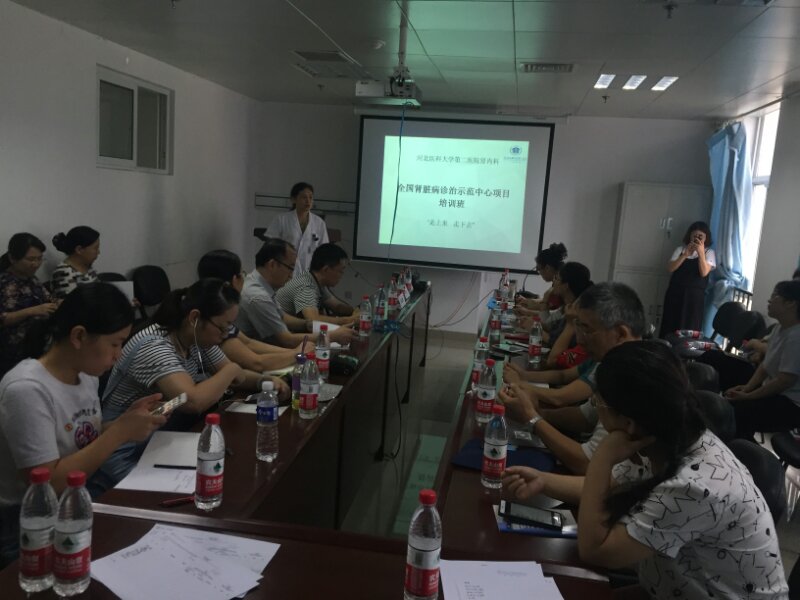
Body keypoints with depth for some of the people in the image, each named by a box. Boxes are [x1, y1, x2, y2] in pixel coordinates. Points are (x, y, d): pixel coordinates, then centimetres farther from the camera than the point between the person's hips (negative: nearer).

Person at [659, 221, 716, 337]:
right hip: (675, 293, 2)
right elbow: (670, 268, -2)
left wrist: (701, 252, -16)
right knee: (669, 326, 1)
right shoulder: (681, 249, 10)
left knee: (689, 328, -3)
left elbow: (704, 272, -9)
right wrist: (685, 255, -13)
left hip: (694, 296, -2)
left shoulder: (709, 252, 6)